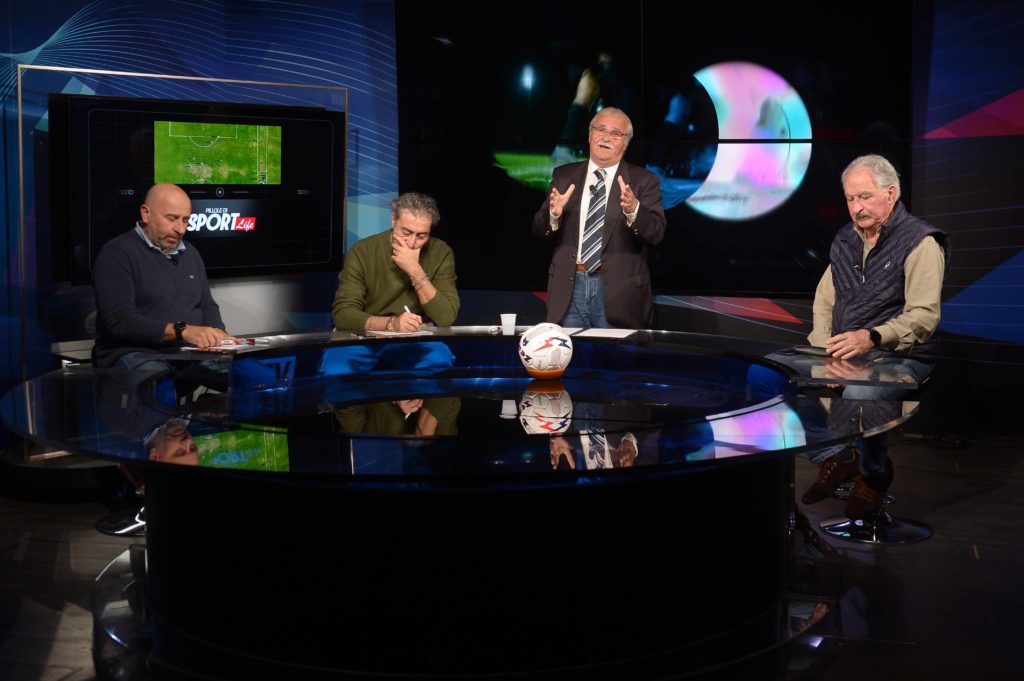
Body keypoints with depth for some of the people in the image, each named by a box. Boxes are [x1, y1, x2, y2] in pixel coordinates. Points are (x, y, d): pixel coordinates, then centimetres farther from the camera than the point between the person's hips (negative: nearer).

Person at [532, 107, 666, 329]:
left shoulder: (643, 181, 1)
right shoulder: (564, 176, 8)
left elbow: (656, 232, -11)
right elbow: (540, 230, 5)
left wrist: (633, 209, -30)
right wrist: (554, 213, -17)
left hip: (619, 292, -2)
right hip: (569, 287, 2)